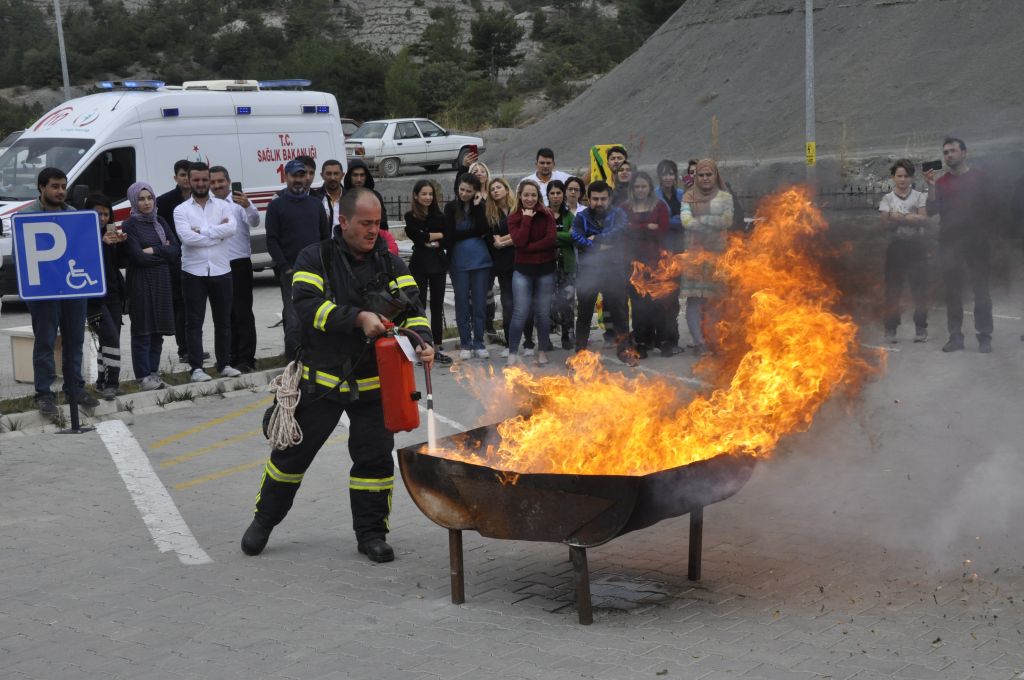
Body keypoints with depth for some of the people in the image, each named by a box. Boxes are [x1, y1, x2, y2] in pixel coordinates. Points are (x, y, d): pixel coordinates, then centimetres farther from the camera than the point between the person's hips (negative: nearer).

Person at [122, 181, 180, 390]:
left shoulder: (160, 222, 12)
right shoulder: (130, 225, -4)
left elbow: (176, 251, 3)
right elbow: (138, 257, -14)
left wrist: (154, 251, -10)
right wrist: (164, 251, -4)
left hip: (162, 282, 5)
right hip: (140, 284, -5)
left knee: (158, 330, 6)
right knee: (142, 331, -4)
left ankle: (153, 373, 14)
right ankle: (143, 377, 0)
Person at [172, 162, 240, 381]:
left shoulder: (223, 206, 6)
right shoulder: (181, 210, 1)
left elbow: (232, 227, -13)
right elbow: (186, 237, -16)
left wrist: (202, 230, -15)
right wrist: (217, 232, -12)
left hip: (221, 271, 2)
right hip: (194, 273, -2)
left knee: (223, 320, 9)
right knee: (194, 322, 0)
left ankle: (224, 364, 19)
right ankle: (197, 368, 3)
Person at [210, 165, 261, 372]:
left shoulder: (239, 202, -5)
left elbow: (254, 222, -22)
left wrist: (247, 206, -39)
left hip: (239, 264, -5)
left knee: (243, 313, -4)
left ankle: (246, 359, -3)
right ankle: (232, 356, 19)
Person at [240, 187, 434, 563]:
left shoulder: (390, 264, 3)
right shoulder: (315, 258, -5)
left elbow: (411, 309, -5)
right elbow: (307, 306, -20)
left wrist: (422, 341, -25)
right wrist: (359, 318, -30)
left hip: (373, 381, 2)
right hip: (321, 379, -2)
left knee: (375, 457, 4)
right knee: (293, 452, 9)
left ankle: (371, 534, 20)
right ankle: (264, 521, 28)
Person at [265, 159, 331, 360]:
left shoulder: (316, 204, 16)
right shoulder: (276, 205, 5)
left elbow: (326, 236, 17)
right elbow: (272, 241, 0)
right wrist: (286, 268, -8)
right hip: (291, 271, -4)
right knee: (294, 320, -11)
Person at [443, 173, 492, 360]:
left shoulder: (480, 206, 4)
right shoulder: (451, 207, 1)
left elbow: (484, 230, -11)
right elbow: (450, 235, -7)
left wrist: (477, 207, -11)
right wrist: (475, 233, -6)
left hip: (480, 260, 1)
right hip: (459, 262, -1)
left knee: (480, 303, 4)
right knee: (462, 303, 4)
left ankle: (479, 343, 13)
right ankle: (465, 344, 13)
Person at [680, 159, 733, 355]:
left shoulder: (725, 197, 13)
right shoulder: (689, 197, 11)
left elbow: (728, 221, 0)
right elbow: (686, 221, -4)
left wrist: (702, 219, -4)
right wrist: (715, 223, -5)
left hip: (717, 252, 1)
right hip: (694, 251, 0)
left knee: (714, 298, -6)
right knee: (694, 297, -9)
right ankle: (699, 341, -10)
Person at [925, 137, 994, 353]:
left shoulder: (980, 178, 3)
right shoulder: (941, 182, 9)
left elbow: (991, 206, 1)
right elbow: (931, 210, 1)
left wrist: (987, 233, -7)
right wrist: (931, 187, -10)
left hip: (976, 242, -2)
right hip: (949, 242, 2)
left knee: (981, 289, -2)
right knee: (952, 291, 3)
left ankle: (984, 337, 1)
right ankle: (955, 336, 6)